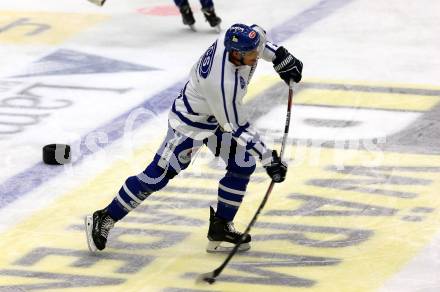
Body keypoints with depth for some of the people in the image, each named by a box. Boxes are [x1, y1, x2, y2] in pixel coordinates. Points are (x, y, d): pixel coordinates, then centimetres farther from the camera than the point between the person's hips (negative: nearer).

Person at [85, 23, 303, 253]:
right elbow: (238, 129, -30)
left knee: (243, 164, 2)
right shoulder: (223, 83, -40)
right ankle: (104, 219, 10)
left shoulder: (236, 38, -19)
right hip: (191, 121, -9)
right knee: (158, 175, -4)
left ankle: (220, 228, 13)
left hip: (218, 114, 9)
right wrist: (268, 159, -25)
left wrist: (280, 56, 6)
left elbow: (257, 39, 10)